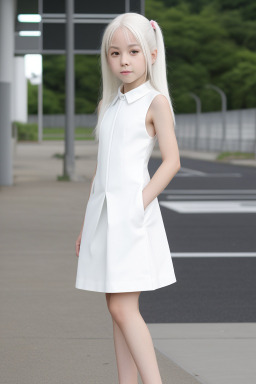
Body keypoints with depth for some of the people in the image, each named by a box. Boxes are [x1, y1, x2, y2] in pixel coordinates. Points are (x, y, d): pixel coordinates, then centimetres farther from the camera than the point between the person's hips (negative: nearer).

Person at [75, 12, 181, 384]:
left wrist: (139, 203, -18)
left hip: (131, 214, -7)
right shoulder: (108, 106, 16)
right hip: (103, 210, 7)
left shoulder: (155, 101, -4)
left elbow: (172, 161, -10)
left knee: (123, 308, -12)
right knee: (118, 308, 7)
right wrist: (87, 223, 18)